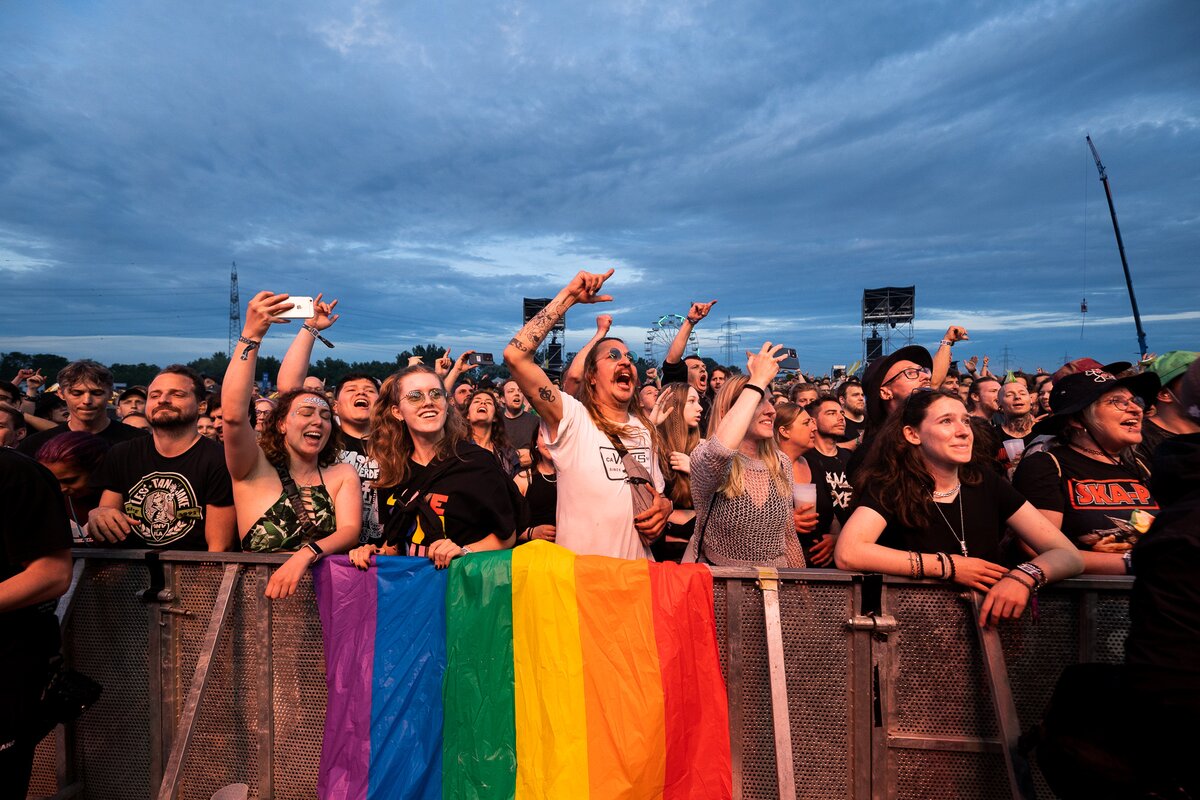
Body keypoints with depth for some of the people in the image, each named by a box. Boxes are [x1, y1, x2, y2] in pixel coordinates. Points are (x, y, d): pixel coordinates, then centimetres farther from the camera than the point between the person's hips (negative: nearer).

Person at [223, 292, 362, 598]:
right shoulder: (255, 471, 4)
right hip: (259, 592, -1)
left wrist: (305, 554, -22)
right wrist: (251, 336, -16)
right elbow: (233, 414, -12)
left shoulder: (343, 475, 11)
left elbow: (350, 530, -2)